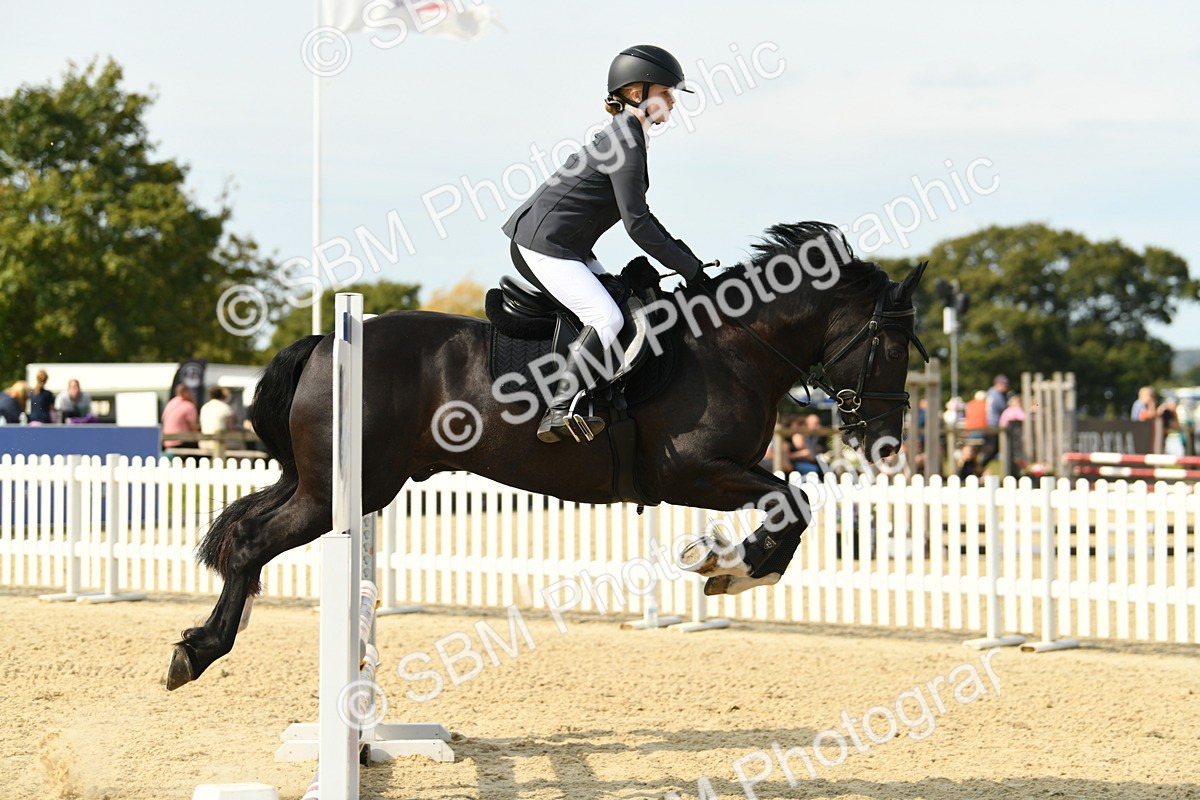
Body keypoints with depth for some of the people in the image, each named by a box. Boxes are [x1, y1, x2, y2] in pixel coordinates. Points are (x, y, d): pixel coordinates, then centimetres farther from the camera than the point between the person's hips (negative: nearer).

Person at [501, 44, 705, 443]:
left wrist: (686, 257, 15)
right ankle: (558, 412, -27)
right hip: (544, 244, -11)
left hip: (565, 247, 11)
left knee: (625, 300, 13)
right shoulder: (627, 142, -16)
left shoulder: (628, 137, 16)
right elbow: (637, 225, -20)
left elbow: (639, 216, 23)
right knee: (607, 318, -22)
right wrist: (690, 269, -13)